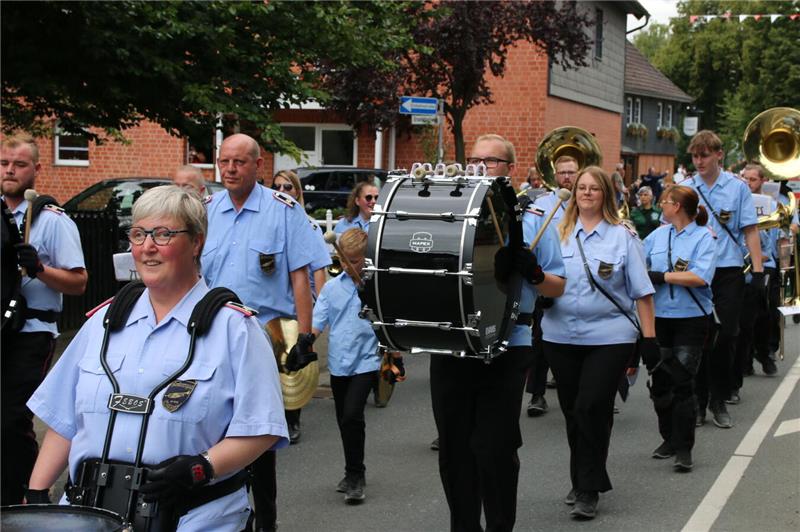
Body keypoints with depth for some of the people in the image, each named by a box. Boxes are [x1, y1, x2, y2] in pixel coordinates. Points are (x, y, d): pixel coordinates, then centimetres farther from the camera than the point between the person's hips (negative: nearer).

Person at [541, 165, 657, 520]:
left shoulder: (623, 236, 1)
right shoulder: (559, 233, 8)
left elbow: (641, 291, 0)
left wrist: (649, 337, -4)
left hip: (609, 336, -3)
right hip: (561, 336, 3)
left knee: (591, 409, -10)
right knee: (573, 412, 11)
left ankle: (589, 490, 1)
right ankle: (581, 482, 27)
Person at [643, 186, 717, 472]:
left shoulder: (704, 237, -6)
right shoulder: (657, 235, 9)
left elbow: (700, 277, -19)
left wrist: (661, 276, -16)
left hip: (691, 318, -5)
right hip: (658, 317, 5)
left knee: (683, 383, -7)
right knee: (659, 380, 10)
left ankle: (684, 449, 0)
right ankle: (669, 438, 26)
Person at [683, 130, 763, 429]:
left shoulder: (737, 187, 0)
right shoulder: (684, 189, 2)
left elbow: (750, 231, -1)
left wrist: (758, 270, -7)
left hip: (728, 272, -1)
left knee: (725, 337, 4)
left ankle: (718, 401, 16)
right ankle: (698, 402, 15)